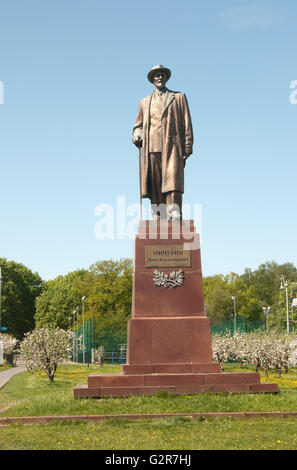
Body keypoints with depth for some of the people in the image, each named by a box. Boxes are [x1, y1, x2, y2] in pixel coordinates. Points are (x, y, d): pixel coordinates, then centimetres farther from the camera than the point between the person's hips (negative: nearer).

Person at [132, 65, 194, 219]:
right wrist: (137, 136, 5)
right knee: (155, 187, -2)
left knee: (172, 183, -16)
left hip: (172, 148, -2)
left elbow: (186, 124, 11)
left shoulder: (179, 97, 17)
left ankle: (175, 218, -20)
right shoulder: (144, 102, 24)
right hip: (151, 148, 3)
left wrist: (187, 148, 2)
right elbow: (138, 125, 30)